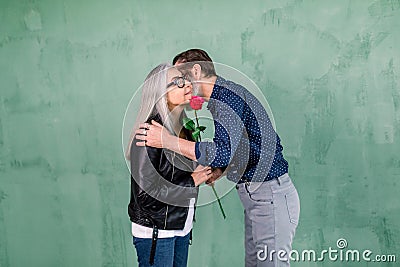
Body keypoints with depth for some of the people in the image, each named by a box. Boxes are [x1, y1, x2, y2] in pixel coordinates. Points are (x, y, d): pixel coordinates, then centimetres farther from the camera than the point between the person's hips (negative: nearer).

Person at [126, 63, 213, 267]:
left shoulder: (186, 130, 4)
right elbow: (146, 194, -23)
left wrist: (206, 173, 0)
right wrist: (191, 181, -17)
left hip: (182, 227, 8)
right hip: (155, 232, -7)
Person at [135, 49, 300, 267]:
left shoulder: (225, 96, -16)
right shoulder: (224, 94, 16)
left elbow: (223, 152, -30)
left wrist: (168, 141, -24)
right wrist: (217, 171, 8)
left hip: (270, 196, -10)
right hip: (256, 196, 10)